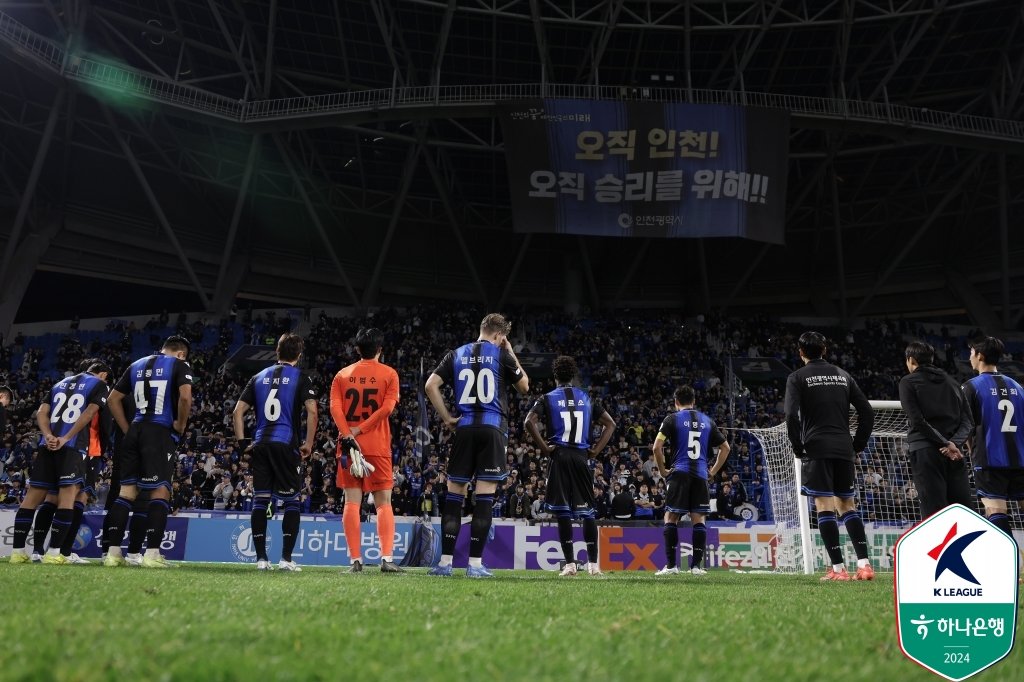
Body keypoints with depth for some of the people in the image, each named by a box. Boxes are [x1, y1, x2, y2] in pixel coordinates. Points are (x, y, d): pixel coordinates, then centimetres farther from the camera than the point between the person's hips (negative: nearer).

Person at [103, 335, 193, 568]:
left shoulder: (137, 365, 20)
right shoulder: (179, 365, 1)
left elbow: (113, 399, 20)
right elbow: (185, 396, -17)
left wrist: (127, 430, 20)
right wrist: (180, 426, -4)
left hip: (136, 430, 6)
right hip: (160, 432, -6)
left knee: (127, 490, 8)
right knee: (160, 491, -3)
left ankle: (113, 552, 8)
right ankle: (152, 553, -8)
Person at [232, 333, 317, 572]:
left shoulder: (259, 377, 15)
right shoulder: (301, 378, 2)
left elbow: (237, 412, 11)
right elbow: (312, 411, -12)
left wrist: (241, 441, 13)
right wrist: (308, 444, -5)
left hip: (260, 445, 4)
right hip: (287, 445, -4)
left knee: (260, 501, 7)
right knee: (291, 502, 4)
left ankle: (261, 558, 9)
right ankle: (286, 558, 2)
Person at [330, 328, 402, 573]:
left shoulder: (342, 375, 9)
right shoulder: (389, 374, 3)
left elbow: (335, 407, -4)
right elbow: (387, 407, -10)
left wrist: (348, 434, -13)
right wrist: (360, 430, -10)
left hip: (349, 445, 2)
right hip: (378, 447, -2)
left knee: (352, 502, 3)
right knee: (384, 503, 3)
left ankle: (355, 559, 0)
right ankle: (387, 558, -5)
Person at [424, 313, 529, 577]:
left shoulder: (457, 354, 12)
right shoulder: (501, 354, 3)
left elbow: (430, 385, 3)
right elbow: (524, 387, 15)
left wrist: (446, 417, 9)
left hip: (465, 428, 3)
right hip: (492, 428, -3)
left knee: (454, 494, 8)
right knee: (485, 496, -1)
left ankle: (445, 561, 8)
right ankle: (475, 563, 0)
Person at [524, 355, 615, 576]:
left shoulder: (547, 398, 4)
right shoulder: (587, 398, 14)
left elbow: (529, 422, -11)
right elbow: (610, 424, 14)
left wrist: (544, 447, -4)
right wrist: (595, 450, 12)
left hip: (559, 457, -2)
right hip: (581, 457, 3)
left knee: (563, 510, 0)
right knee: (587, 510, 8)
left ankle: (570, 563, -2)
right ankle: (593, 563, 6)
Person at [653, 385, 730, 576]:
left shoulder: (673, 419, 2)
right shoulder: (707, 421, 14)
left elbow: (657, 447, -8)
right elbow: (725, 448, 18)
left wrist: (662, 470, 3)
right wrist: (713, 471, 19)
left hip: (680, 474, -3)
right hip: (701, 475, 3)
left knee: (671, 518, 2)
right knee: (699, 520, 6)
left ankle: (671, 565, -1)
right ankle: (696, 566, 4)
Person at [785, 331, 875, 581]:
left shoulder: (797, 377, 0)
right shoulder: (843, 375, 14)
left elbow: (791, 415, -12)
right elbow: (867, 412, 11)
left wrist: (797, 447, -1)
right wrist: (858, 445, 16)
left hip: (816, 448, -4)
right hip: (844, 448, 5)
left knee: (824, 507, -3)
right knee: (848, 505, 12)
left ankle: (838, 568, -6)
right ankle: (864, 564, 5)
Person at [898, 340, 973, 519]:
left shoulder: (908, 382, 3)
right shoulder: (951, 382, 18)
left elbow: (918, 421, -10)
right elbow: (968, 421, 9)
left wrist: (945, 443, -9)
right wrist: (953, 442, -4)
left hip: (925, 451, -4)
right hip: (954, 454, 4)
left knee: (934, 511, -6)